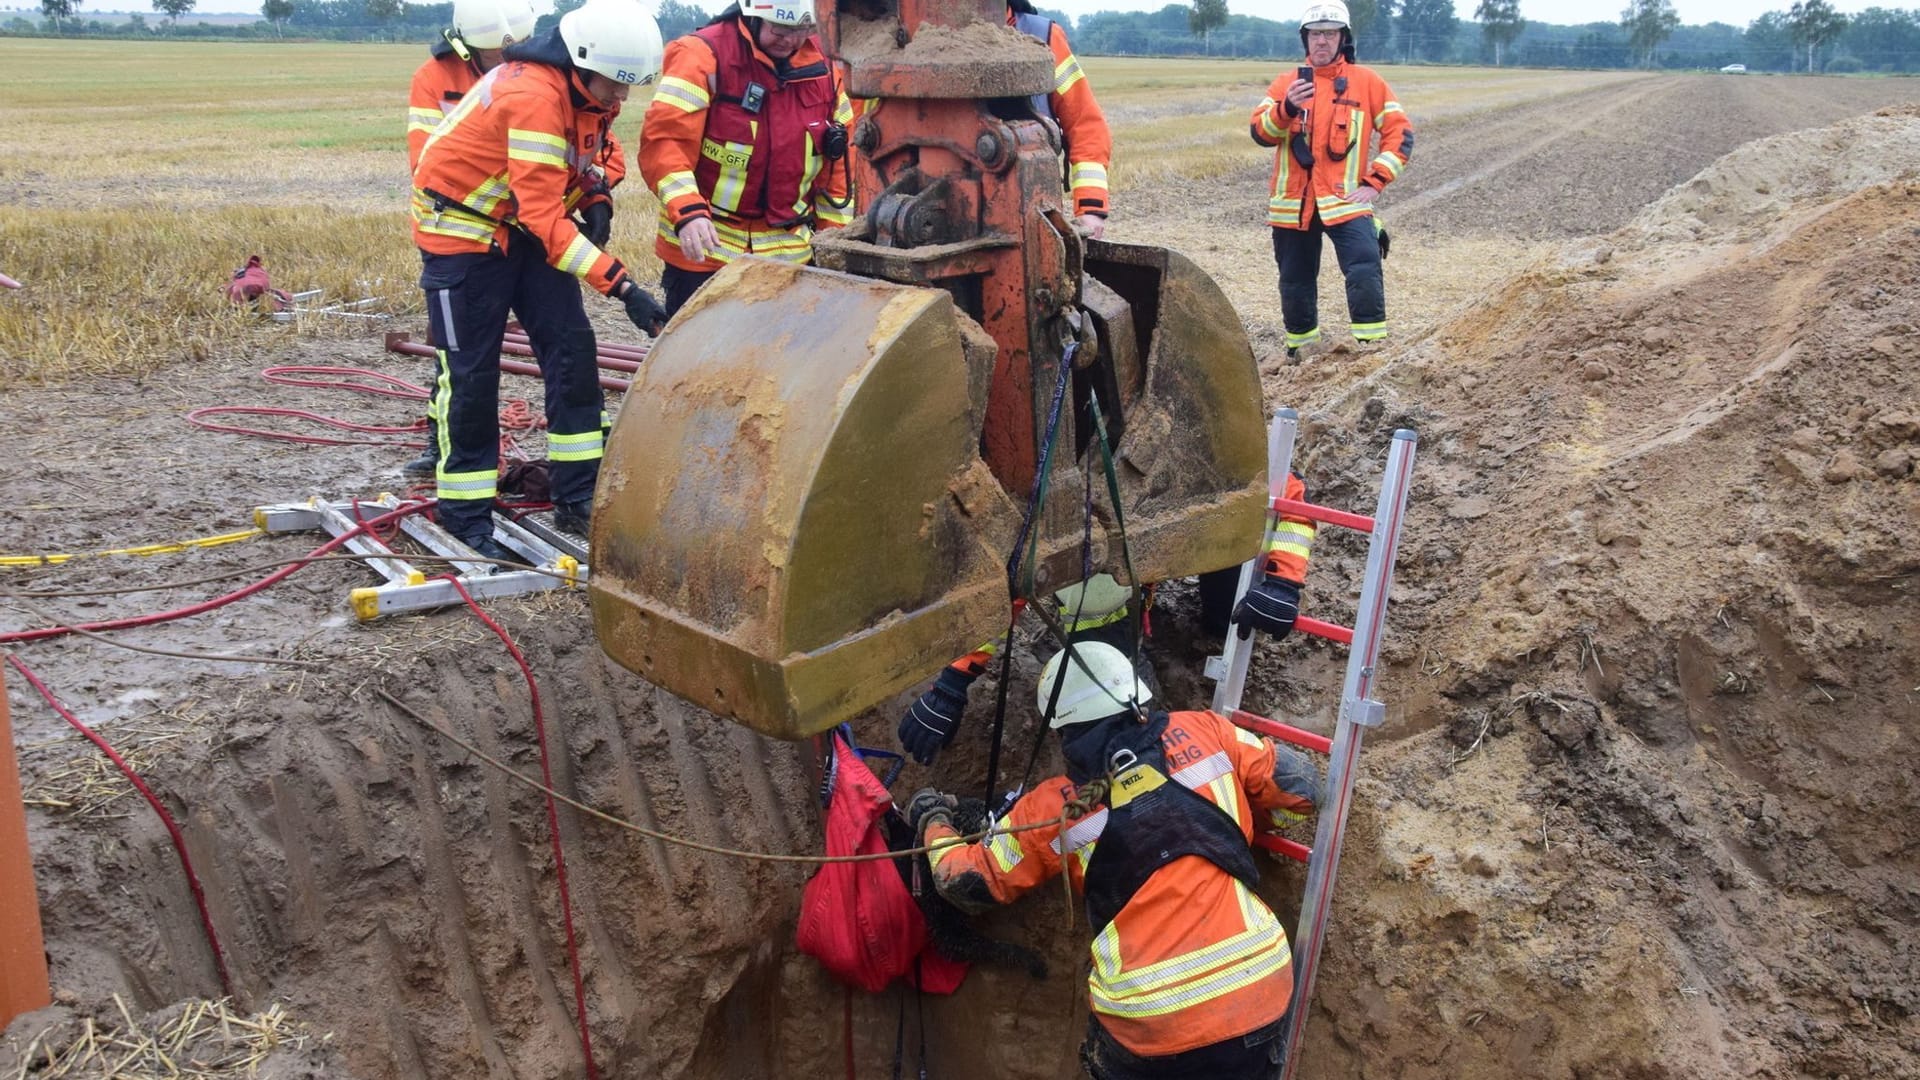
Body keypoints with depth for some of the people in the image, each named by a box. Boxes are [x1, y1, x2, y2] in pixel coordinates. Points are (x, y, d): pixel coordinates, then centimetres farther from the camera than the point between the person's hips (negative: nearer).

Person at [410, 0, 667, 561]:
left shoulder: (587, 90, -5)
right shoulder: (532, 95, -31)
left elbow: (595, 150, 16)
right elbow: (544, 215, -35)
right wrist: (620, 284, -40)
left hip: (525, 229, 8)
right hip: (461, 228, -8)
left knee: (573, 350, 0)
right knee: (471, 373, -4)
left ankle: (577, 498, 7)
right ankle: (466, 515, 8)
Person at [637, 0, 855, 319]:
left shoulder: (819, 66, 7)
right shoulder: (703, 56, -11)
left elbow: (836, 160, 15)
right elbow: (665, 140, -18)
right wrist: (687, 212, -33)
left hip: (789, 255, 5)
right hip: (704, 251, -5)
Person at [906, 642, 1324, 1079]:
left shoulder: (1054, 807, 6)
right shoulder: (1203, 732, 6)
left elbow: (968, 883, 16)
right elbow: (1302, 789, 14)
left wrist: (932, 822, 35)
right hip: (1260, 998, 1)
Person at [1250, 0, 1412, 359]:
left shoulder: (1366, 82, 3)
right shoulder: (1286, 83, 7)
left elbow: (1400, 132, 3)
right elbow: (1261, 132, -6)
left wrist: (1374, 182, -7)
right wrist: (1287, 108, -26)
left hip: (1345, 200, -2)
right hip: (1292, 203, 2)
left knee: (1365, 272, -21)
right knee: (1296, 284, 14)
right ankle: (1299, 352, 33)